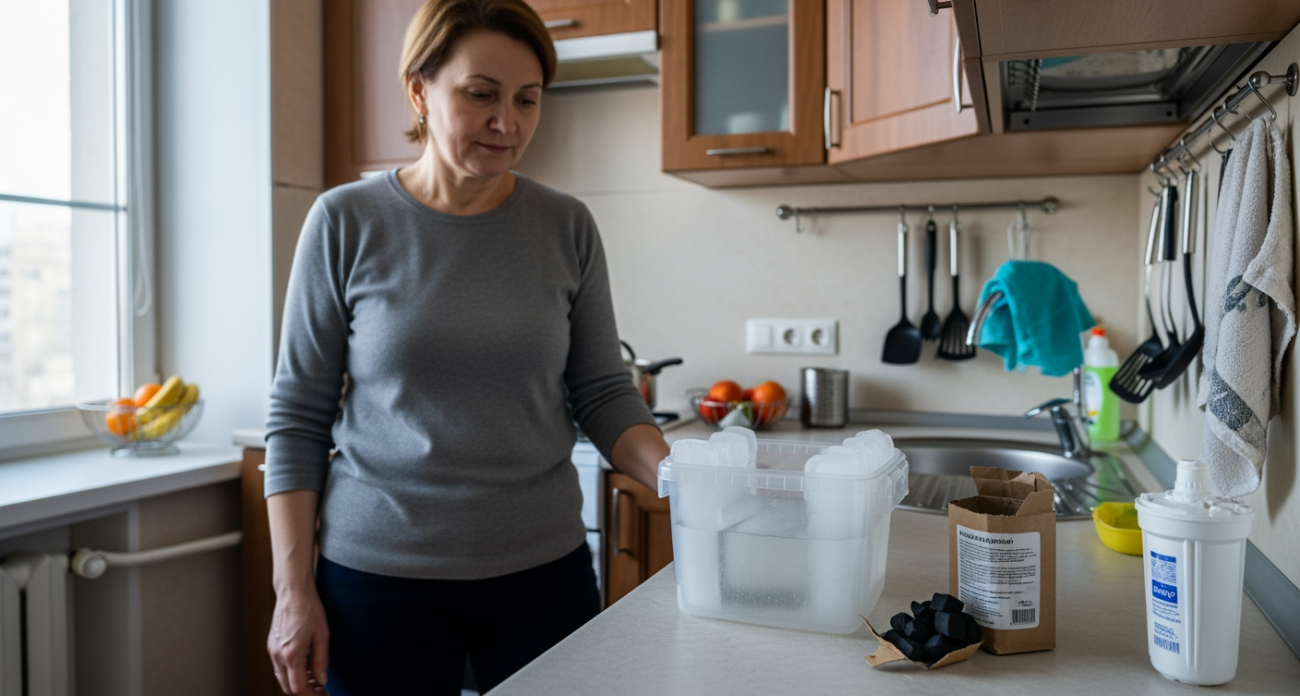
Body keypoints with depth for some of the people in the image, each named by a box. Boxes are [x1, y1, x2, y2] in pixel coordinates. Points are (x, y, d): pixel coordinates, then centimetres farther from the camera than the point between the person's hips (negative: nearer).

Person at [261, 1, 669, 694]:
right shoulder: (346, 222, -5)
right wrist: (293, 590, -4)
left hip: (543, 567, 2)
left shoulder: (566, 228, 0)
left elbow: (603, 393, 3)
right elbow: (298, 417, -2)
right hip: (378, 572, -1)